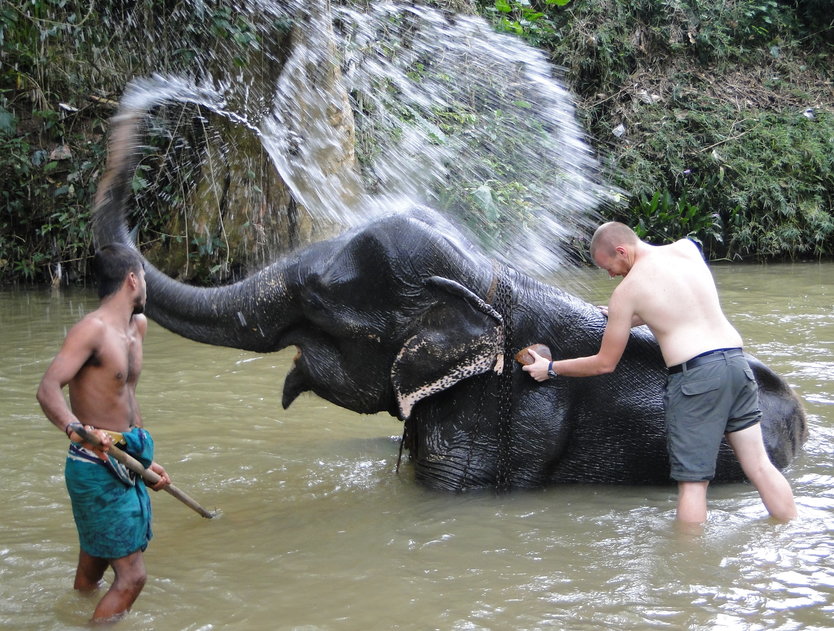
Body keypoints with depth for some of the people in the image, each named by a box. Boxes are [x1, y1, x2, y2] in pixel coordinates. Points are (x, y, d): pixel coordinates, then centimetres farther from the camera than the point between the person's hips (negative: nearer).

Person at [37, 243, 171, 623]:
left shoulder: (137, 326, 11)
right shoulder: (93, 328, -17)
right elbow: (48, 389, -29)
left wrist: (144, 459, 25)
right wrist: (76, 429, -49)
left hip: (124, 464, 9)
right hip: (96, 468, -9)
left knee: (92, 570, 21)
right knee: (131, 575, -10)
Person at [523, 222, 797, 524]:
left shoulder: (627, 290, -1)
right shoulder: (688, 249, 13)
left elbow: (605, 363, 5)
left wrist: (551, 369, 18)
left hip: (695, 375, -6)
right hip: (736, 361, 6)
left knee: (692, 482, 1)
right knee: (759, 465, 12)